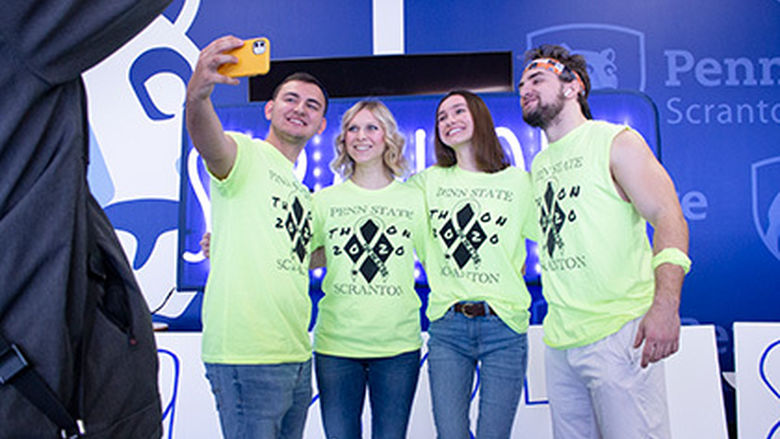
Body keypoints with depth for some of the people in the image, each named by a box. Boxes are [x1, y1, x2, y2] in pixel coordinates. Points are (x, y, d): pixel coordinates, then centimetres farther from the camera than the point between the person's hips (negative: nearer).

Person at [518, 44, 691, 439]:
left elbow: (668, 218, -11)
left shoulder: (616, 142, -2)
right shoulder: (538, 166, 17)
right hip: (559, 340, 6)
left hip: (618, 332, -6)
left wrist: (665, 304, -24)